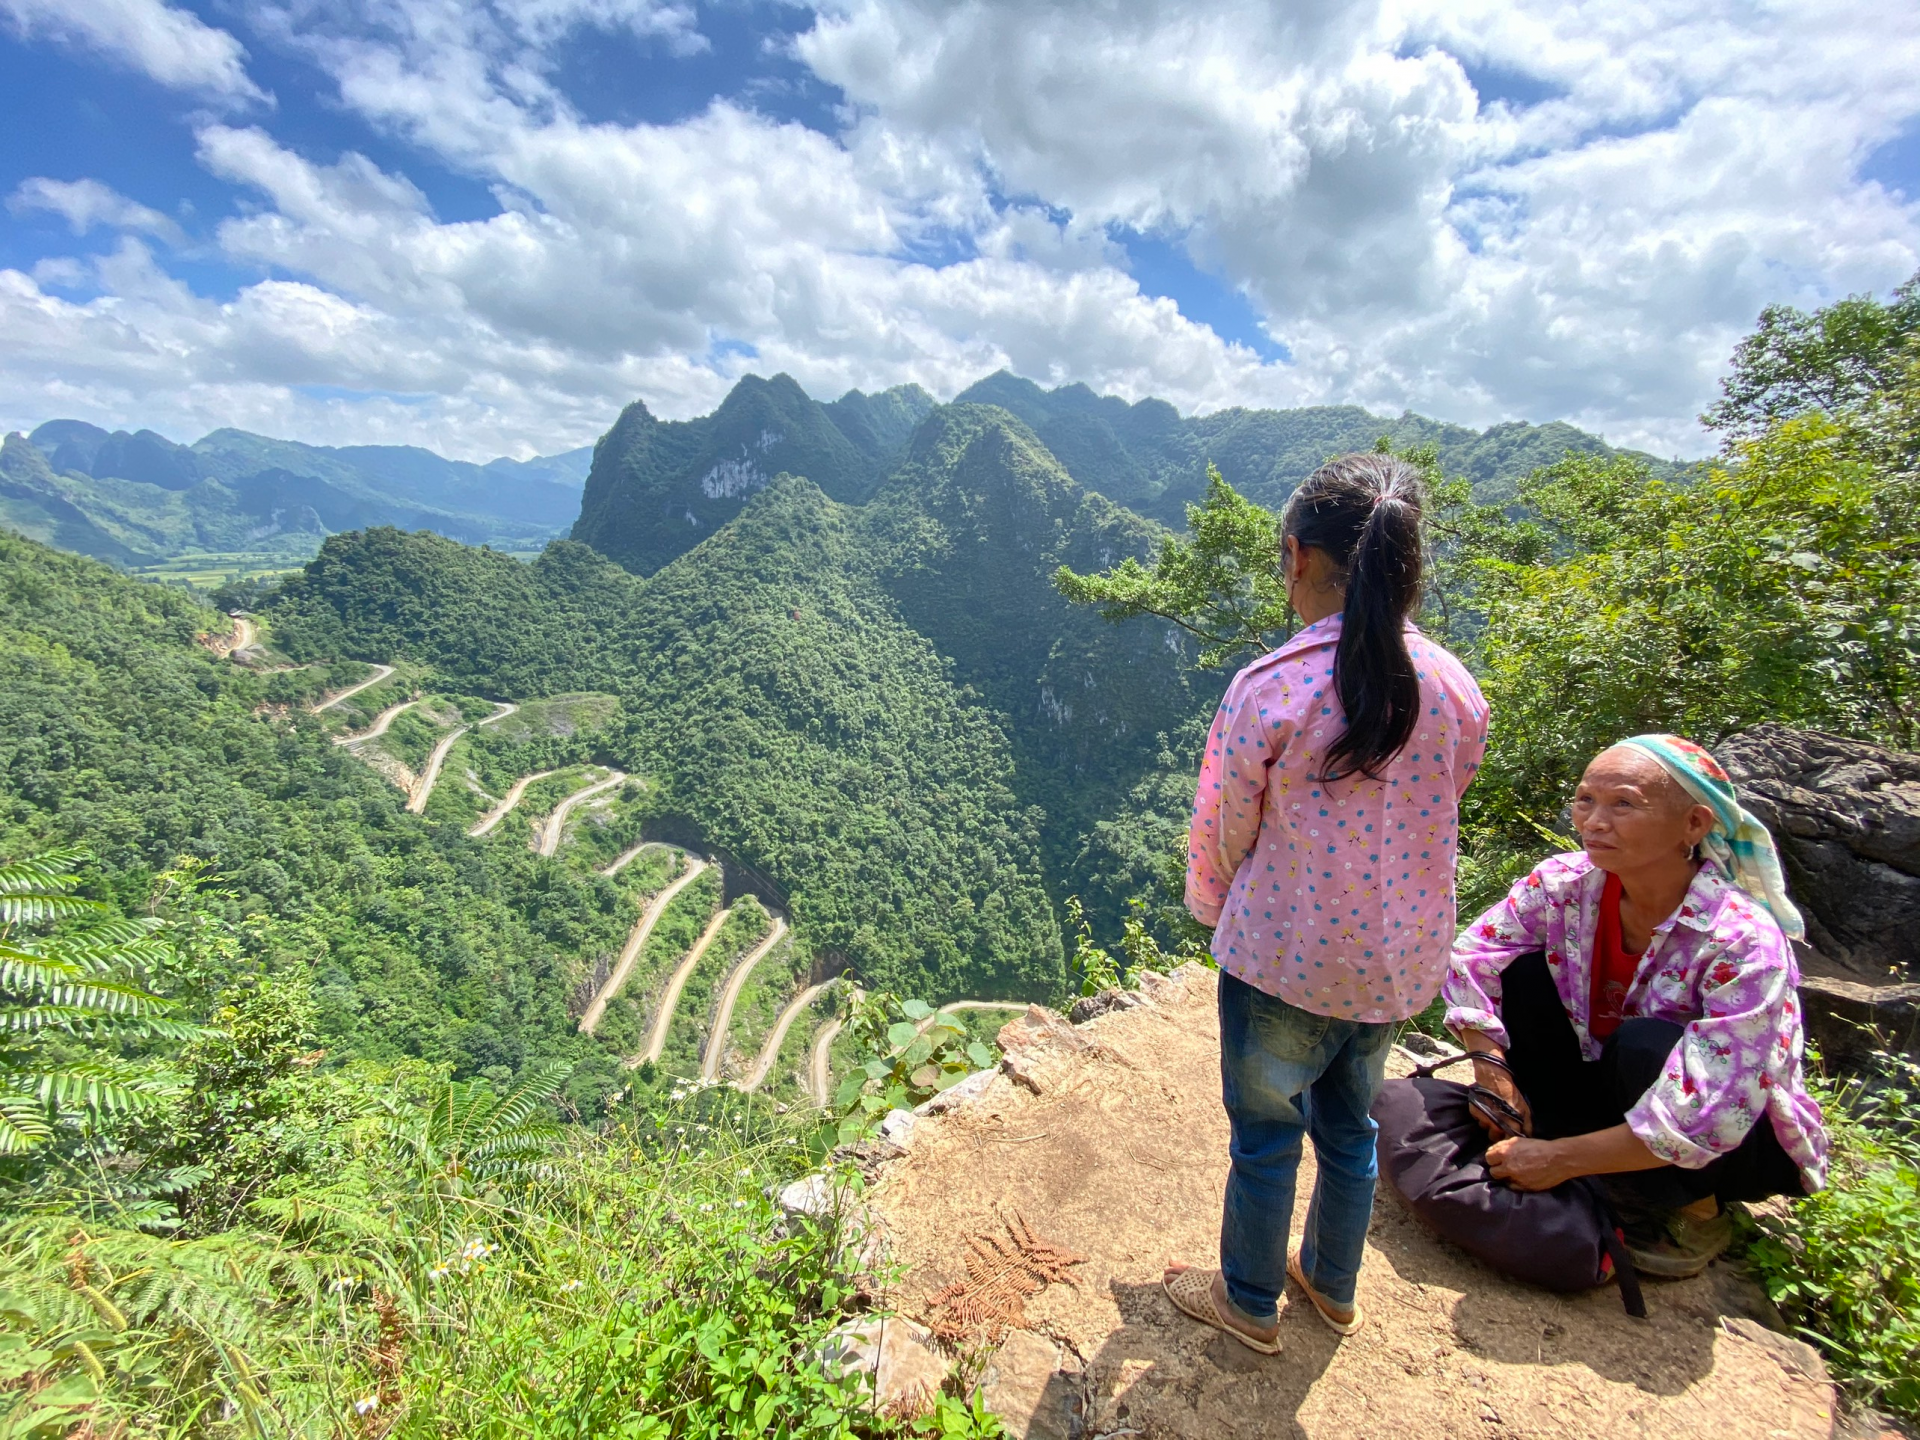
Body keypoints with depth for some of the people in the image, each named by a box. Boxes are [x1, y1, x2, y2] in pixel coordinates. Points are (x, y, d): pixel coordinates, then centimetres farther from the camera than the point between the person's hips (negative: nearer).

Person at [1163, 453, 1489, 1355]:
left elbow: (1221, 832, -12)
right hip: (1401, 962, 6)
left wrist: (1212, 912, 9)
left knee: (1265, 1136, 17)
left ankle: (1250, 1303, 41)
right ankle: (1333, 1286, 50)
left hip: (1285, 959, -5)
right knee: (1349, 1126, 27)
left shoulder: (1270, 688, -23)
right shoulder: (1456, 689, -7)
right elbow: (1439, 813, 5)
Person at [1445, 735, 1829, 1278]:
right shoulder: (1568, 883, -18)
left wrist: (1562, 1159, -31)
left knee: (1647, 1048, -33)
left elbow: (1709, 1118, -35)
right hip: (1615, 1092, 4)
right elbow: (1472, 954, -12)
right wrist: (1491, 1066, -21)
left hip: (1737, 1144, -3)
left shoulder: (1743, 941, -31)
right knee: (1520, 973, -16)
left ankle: (1692, 1212, -5)